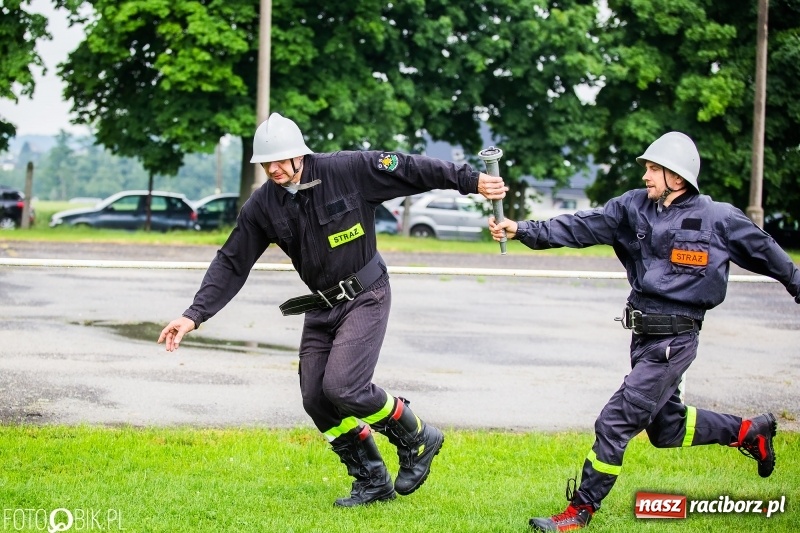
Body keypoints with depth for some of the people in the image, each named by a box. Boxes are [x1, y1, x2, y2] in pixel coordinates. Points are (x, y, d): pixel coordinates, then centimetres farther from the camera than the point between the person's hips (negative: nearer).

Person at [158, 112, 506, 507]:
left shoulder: (347, 170, -16)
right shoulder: (262, 206, -4)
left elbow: (410, 170, -13)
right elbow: (231, 265, 0)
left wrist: (471, 181, -17)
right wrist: (194, 316, -8)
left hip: (365, 298, -6)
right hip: (320, 307, 6)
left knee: (342, 387, -20)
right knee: (316, 399, -1)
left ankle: (418, 440, 5)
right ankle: (372, 482, 15)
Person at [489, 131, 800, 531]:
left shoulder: (718, 219, -7)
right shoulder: (634, 207, 3)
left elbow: (766, 253, 7)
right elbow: (581, 227, -6)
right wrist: (523, 230, -18)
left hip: (674, 340, -6)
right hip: (643, 335, 6)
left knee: (615, 421, -10)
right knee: (666, 428, 20)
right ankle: (750, 431, 42)